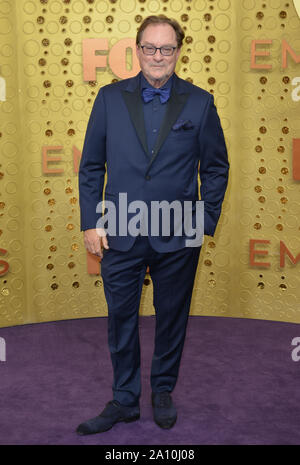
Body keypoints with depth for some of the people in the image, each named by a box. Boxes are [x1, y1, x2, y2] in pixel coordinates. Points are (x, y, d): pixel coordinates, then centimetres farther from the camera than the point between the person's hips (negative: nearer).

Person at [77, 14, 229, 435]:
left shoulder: (200, 103, 1)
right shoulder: (110, 98, 3)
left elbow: (216, 168, 6)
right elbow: (91, 166, 5)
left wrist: (205, 223, -1)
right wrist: (91, 222, -1)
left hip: (178, 238, 0)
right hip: (120, 234, 1)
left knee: (172, 317, 12)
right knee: (121, 318, 9)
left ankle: (163, 392, 33)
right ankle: (125, 400, 26)